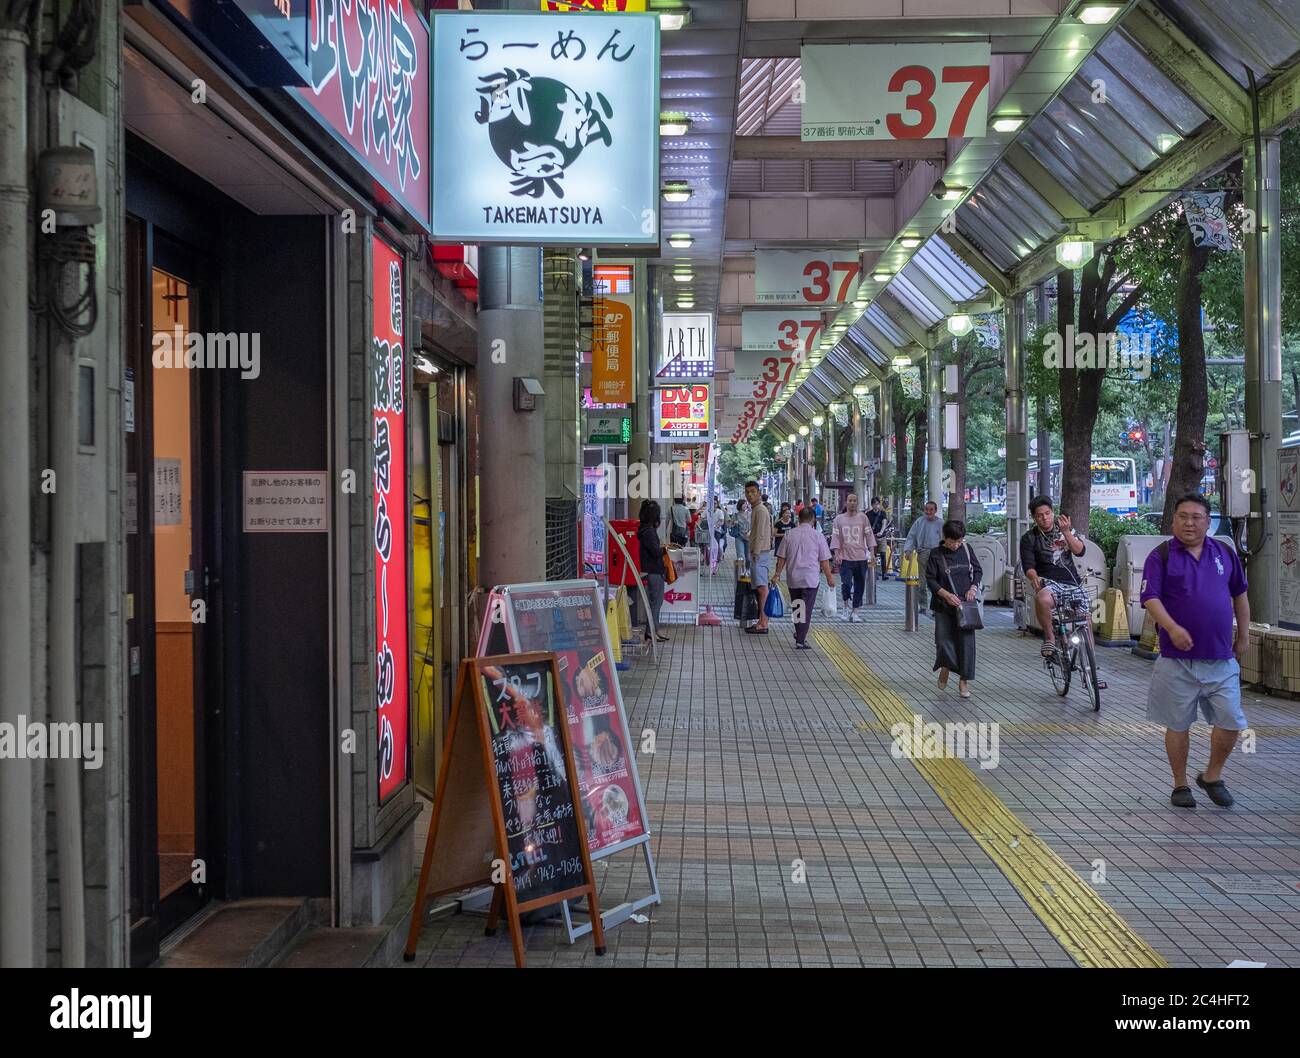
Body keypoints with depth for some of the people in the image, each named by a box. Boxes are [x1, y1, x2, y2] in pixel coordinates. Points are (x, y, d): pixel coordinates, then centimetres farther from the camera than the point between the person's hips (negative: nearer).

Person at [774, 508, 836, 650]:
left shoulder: (789, 534, 2)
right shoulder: (817, 535, -6)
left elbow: (781, 558, 5)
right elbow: (824, 560, -4)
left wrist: (778, 574, 14)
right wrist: (830, 577, 6)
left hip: (793, 579, 3)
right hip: (810, 579, -3)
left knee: (796, 608, 19)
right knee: (806, 609, 0)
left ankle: (799, 635, 28)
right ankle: (801, 641, -3)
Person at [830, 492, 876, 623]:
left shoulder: (863, 517, 5)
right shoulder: (839, 519, 4)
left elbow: (869, 535, 6)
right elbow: (835, 537, 2)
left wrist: (872, 552, -2)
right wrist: (837, 555, -7)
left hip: (861, 558, 2)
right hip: (845, 558, -1)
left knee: (859, 586, 4)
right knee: (847, 584, -14)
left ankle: (856, 612, 14)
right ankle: (846, 608, 7)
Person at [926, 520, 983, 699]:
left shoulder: (966, 549, 5)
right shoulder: (936, 555, -4)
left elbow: (978, 570, 12)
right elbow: (930, 580, -4)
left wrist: (973, 587, -5)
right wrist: (946, 594, -17)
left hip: (965, 603, 2)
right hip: (943, 605, -2)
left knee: (966, 641, -2)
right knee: (943, 640, -3)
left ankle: (963, 680, 7)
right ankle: (945, 666, 28)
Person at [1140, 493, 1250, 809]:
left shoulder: (1225, 553, 9)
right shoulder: (1161, 556, -3)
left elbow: (1239, 594, 20)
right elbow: (1150, 598, -12)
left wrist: (1243, 635, 19)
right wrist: (1172, 628, -27)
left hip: (1221, 658, 3)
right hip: (1177, 659, -3)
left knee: (1231, 722, 2)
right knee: (1177, 724, 6)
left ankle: (1213, 776, 25)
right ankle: (1180, 785, 21)